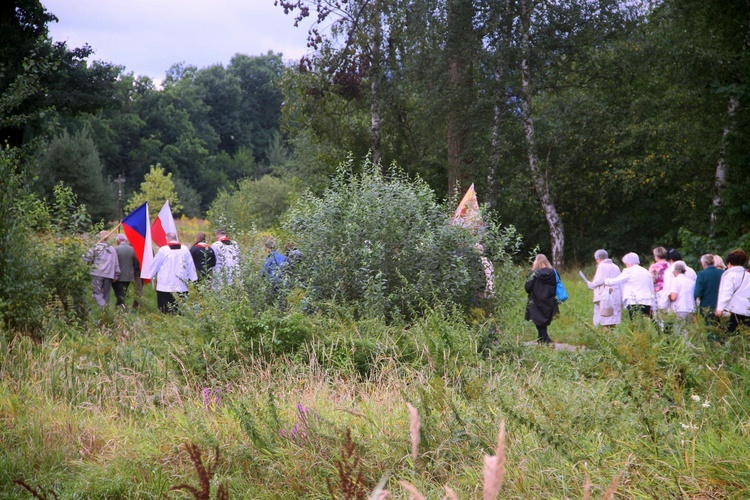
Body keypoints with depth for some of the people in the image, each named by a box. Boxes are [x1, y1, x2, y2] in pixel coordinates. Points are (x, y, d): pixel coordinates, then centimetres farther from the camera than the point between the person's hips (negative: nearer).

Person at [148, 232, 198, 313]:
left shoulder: (163, 250, -5)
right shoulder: (185, 249, 3)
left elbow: (154, 265, 6)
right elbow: (191, 266, 9)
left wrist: (152, 274, 25)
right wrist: (194, 280, 17)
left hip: (165, 286, -3)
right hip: (182, 286, 3)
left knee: (165, 312, -1)